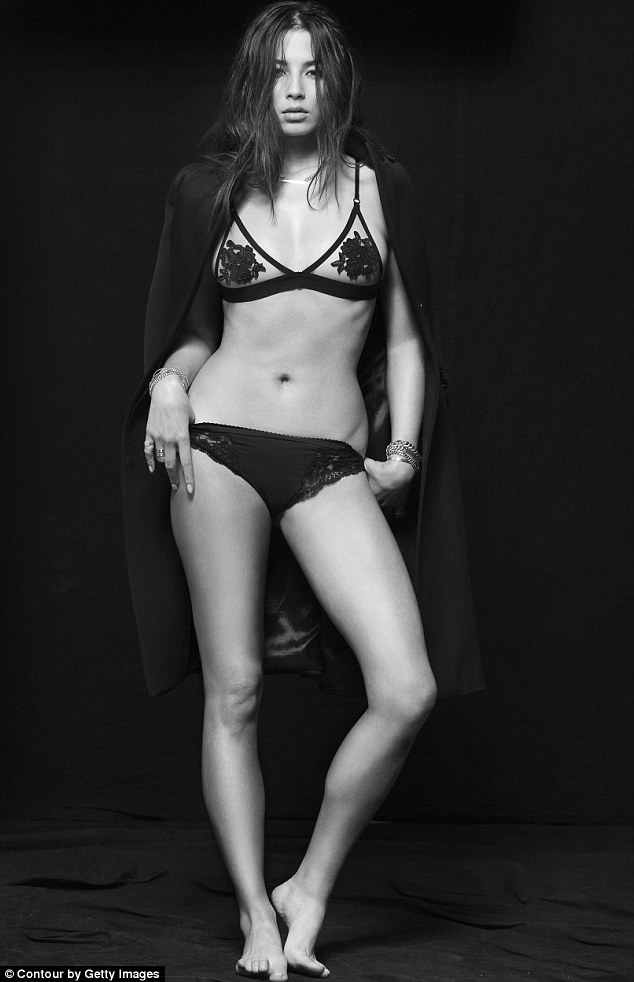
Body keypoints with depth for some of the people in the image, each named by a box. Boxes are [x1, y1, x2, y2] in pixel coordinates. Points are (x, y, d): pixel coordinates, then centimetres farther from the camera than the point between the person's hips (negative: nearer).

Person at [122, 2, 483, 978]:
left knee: (409, 689, -13)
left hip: (330, 460, 0)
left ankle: (311, 888, 7)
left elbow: (403, 338, 13)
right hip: (220, 443, 0)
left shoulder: (375, 188, 8)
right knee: (234, 690, 1)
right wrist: (169, 384, -3)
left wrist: (403, 449, 2)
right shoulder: (211, 190, 9)